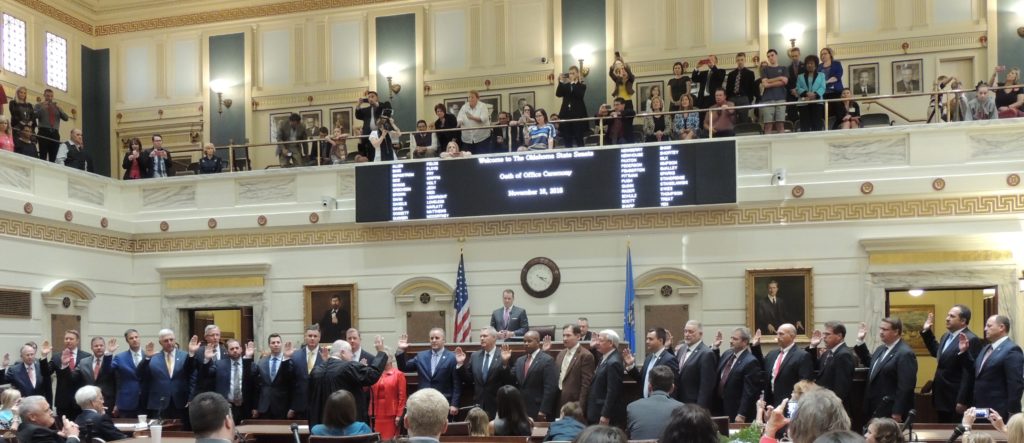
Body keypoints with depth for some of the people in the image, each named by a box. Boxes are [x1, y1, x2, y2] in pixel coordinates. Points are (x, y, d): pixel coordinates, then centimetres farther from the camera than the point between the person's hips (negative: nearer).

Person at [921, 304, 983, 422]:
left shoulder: (971, 340, -17)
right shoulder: (946, 336, 13)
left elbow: (969, 374, -21)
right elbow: (936, 352, 32)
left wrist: (962, 401, -23)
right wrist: (926, 331, 21)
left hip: (956, 401, -9)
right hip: (942, 399, 9)